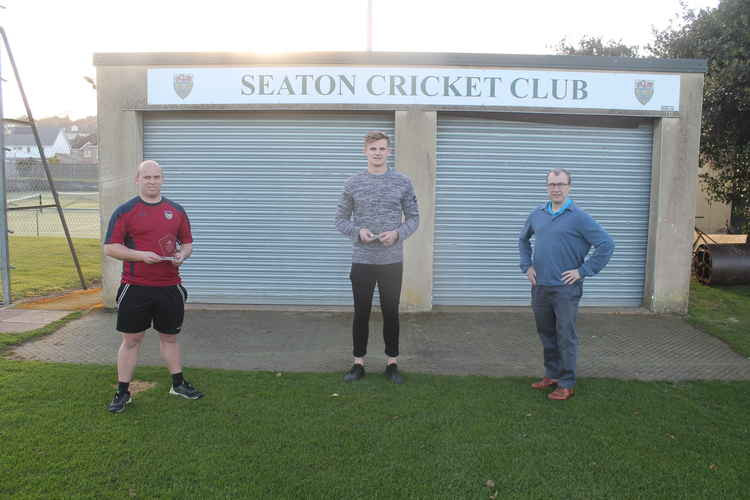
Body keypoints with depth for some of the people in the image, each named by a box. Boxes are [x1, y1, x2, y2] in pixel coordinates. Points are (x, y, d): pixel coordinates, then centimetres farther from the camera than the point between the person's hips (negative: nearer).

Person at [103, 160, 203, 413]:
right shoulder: (124, 211, -2)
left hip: (170, 287, 3)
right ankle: (122, 392, 18)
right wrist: (140, 255, -19)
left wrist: (182, 255, -8)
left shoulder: (176, 211, 8)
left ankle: (178, 384, 29)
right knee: (131, 339, 5)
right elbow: (110, 248, -5)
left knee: (169, 336, 16)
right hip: (135, 288, -3)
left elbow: (187, 243, 15)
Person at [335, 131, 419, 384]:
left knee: (391, 313, 9)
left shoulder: (402, 182, 1)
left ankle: (392, 364, 22)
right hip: (362, 261, 0)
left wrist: (398, 233, -14)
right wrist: (358, 231, -14)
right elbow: (341, 219, 5)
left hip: (392, 261, 0)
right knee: (361, 314, 8)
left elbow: (413, 217, 5)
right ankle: (359, 363, 21)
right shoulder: (353, 183, 2)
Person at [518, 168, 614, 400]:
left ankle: (567, 384, 13)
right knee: (546, 334, 16)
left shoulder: (579, 217, -9)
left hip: (565, 288, -5)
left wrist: (583, 271, -12)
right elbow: (523, 240, 25)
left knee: (565, 337, 1)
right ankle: (552, 375, 31)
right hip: (539, 287, 6)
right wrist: (526, 266, 12)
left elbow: (606, 244, -11)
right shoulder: (537, 214, 8)